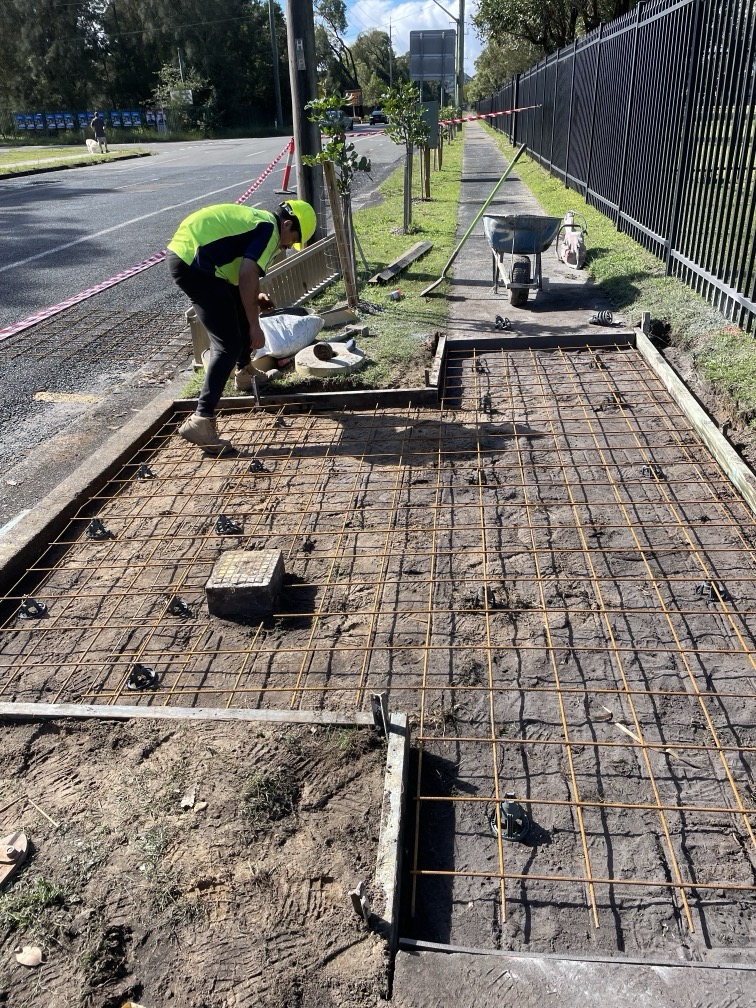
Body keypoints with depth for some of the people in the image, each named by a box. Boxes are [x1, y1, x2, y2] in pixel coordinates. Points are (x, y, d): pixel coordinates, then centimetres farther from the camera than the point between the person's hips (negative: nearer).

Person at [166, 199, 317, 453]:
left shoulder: (257, 219, 25)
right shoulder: (269, 229, -4)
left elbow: (242, 275, 34)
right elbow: (247, 277, -17)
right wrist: (255, 327, -11)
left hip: (180, 252, 10)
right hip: (193, 264, -10)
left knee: (241, 307, 28)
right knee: (228, 345, -10)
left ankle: (244, 371, 46)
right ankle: (201, 421, -16)